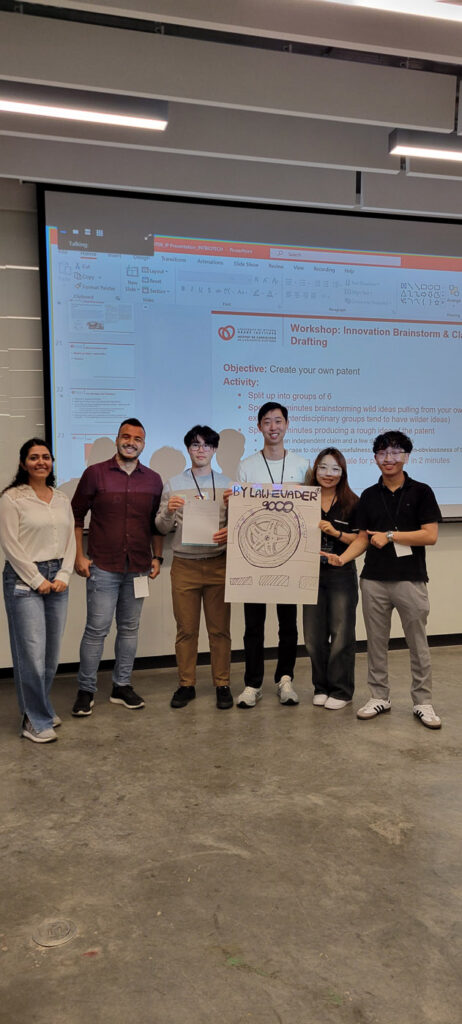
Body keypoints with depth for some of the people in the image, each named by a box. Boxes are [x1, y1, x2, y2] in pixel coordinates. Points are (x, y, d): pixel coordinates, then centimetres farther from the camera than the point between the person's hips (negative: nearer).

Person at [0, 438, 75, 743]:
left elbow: (70, 540, 12)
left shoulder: (62, 499, 12)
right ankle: (36, 721, 8)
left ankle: (42, 709, 28)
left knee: (52, 652, 10)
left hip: (57, 579, 6)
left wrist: (63, 576, -1)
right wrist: (38, 580, -10)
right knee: (32, 652, -5)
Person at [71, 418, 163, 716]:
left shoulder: (153, 480, 7)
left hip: (138, 568, 3)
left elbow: (157, 523, 14)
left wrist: (157, 557, 8)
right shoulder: (95, 473, -1)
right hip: (102, 567, -3)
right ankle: (86, 690, 11)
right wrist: (79, 555, -3)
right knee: (97, 628, -2)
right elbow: (76, 515, 2)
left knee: (130, 628, 10)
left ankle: (122, 686, 22)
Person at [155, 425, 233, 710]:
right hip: (184, 565, 0)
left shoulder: (226, 484, 7)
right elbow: (162, 528, 6)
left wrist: (230, 533, -16)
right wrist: (168, 511, -14)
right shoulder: (173, 485, 6)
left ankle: (222, 685, 16)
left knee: (220, 628, 4)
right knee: (186, 629, 6)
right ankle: (186, 685, 19)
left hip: (218, 564, 0)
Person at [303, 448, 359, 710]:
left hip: (342, 574, -3)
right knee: (314, 635, 7)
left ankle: (341, 691, 15)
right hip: (312, 573, 3)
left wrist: (335, 533, -16)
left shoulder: (352, 503, -1)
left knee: (341, 634, 1)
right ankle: (321, 687, 24)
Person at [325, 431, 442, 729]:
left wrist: (390, 536, -13)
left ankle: (423, 702, 16)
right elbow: (363, 538, 9)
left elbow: (430, 535, -8)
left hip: (410, 579, -3)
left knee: (418, 644, 5)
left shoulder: (421, 492, 0)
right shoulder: (369, 496, 10)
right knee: (376, 642, 10)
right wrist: (343, 557, -9)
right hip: (374, 581, 3)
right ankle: (380, 697, 23)